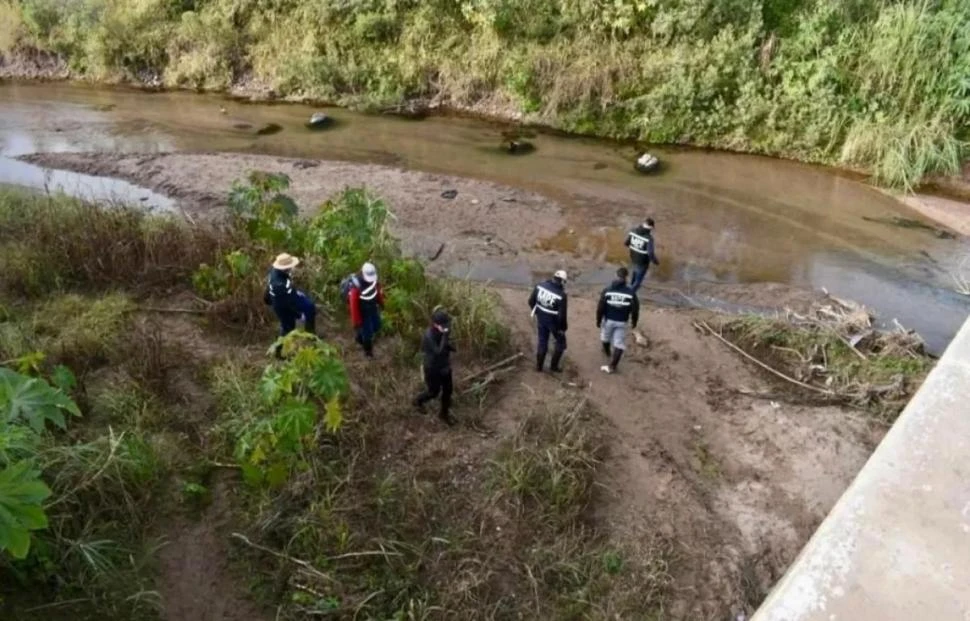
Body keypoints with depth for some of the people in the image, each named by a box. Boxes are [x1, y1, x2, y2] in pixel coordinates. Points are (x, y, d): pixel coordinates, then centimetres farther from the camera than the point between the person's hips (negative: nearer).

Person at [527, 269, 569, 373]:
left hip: (541, 319, 5)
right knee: (560, 342, 20)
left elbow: (531, 301, -2)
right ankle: (554, 366, 27)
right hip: (554, 322, -5)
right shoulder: (561, 295, -26)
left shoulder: (540, 286, -12)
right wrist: (563, 327, -6)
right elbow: (562, 314, -23)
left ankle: (539, 366, 31)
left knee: (542, 342, 21)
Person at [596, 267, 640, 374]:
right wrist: (634, 321, 10)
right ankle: (612, 366, 2)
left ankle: (607, 351, 57)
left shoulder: (607, 290, -13)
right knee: (619, 344, 5)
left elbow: (600, 307, -9)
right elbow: (635, 309, -7)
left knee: (606, 336, 30)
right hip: (621, 322, -2)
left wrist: (598, 320, 5)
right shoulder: (631, 292, -15)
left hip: (608, 319, 2)